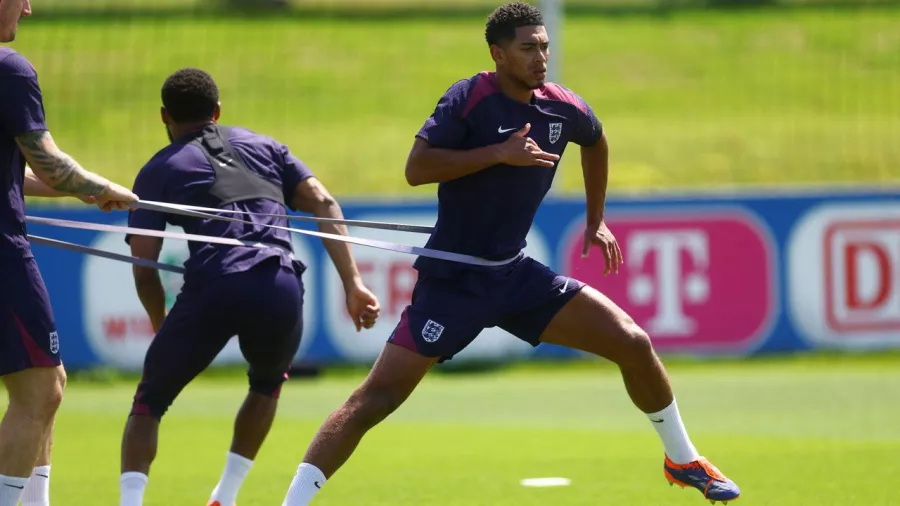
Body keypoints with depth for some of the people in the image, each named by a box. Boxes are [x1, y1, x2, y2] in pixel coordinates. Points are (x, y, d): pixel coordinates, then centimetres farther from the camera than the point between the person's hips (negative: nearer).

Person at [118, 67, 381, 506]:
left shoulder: (158, 171, 19)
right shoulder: (263, 147, 27)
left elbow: (144, 269, 12)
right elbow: (323, 203, 14)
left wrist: (162, 327, 27)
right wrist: (353, 284, 9)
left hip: (210, 290, -3)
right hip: (280, 286, 3)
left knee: (149, 403, 14)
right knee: (267, 384, 34)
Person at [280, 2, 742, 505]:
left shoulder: (565, 109, 2)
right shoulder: (471, 99, -15)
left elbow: (596, 142, 26)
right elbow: (416, 168, -24)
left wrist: (597, 220, 27)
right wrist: (500, 152, -28)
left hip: (515, 274, 5)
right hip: (452, 281, -5)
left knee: (634, 343, -1)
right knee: (378, 396, -13)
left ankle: (683, 459, 19)